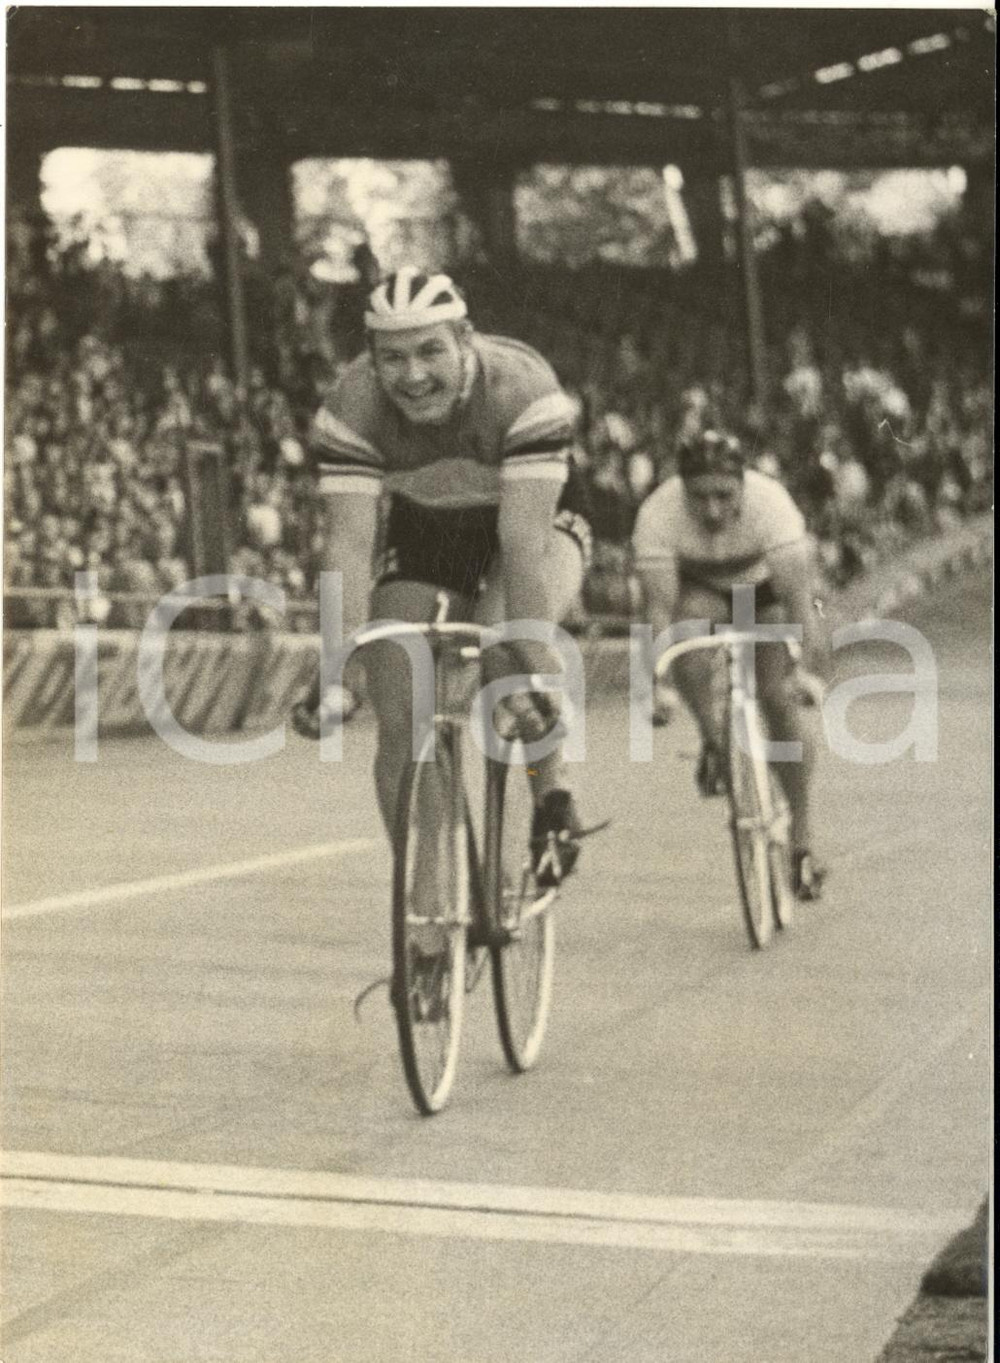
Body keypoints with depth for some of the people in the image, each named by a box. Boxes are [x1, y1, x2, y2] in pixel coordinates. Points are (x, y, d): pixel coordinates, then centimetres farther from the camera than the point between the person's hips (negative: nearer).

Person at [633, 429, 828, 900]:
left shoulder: (770, 503, -37)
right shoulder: (658, 514, -35)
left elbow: (797, 599, -41)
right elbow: (659, 607, -38)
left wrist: (805, 670, -52)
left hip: (765, 585, -1)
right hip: (701, 590, 1)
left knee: (779, 699, -15)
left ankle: (802, 838, -2)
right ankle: (713, 743, -6)